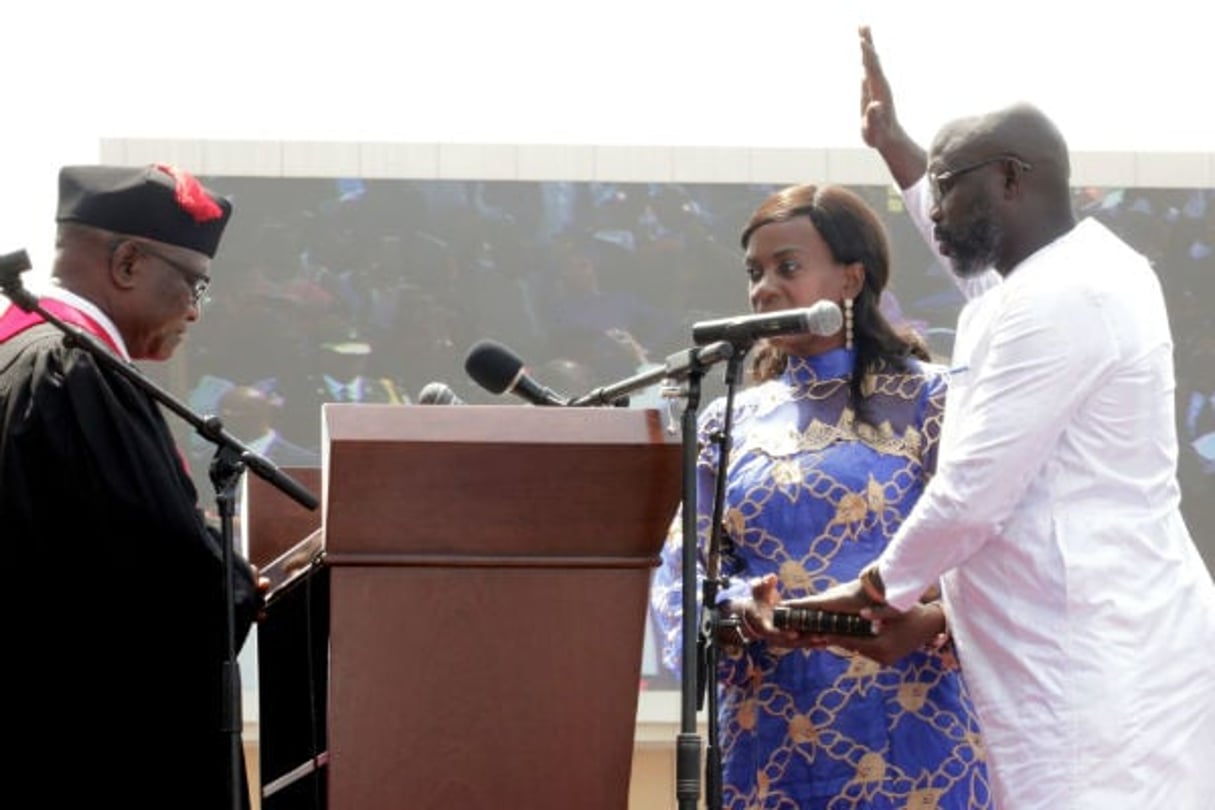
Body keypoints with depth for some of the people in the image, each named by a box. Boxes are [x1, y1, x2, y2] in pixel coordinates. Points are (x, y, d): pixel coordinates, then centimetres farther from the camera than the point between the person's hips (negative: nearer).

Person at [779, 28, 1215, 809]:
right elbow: (973, 241, 41)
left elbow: (971, 496, -16)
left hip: (1099, 660, -10)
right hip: (1107, 645, 10)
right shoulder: (1081, 266, 16)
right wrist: (893, 144, 49)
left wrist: (878, 588, 1)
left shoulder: (1057, 301, -15)